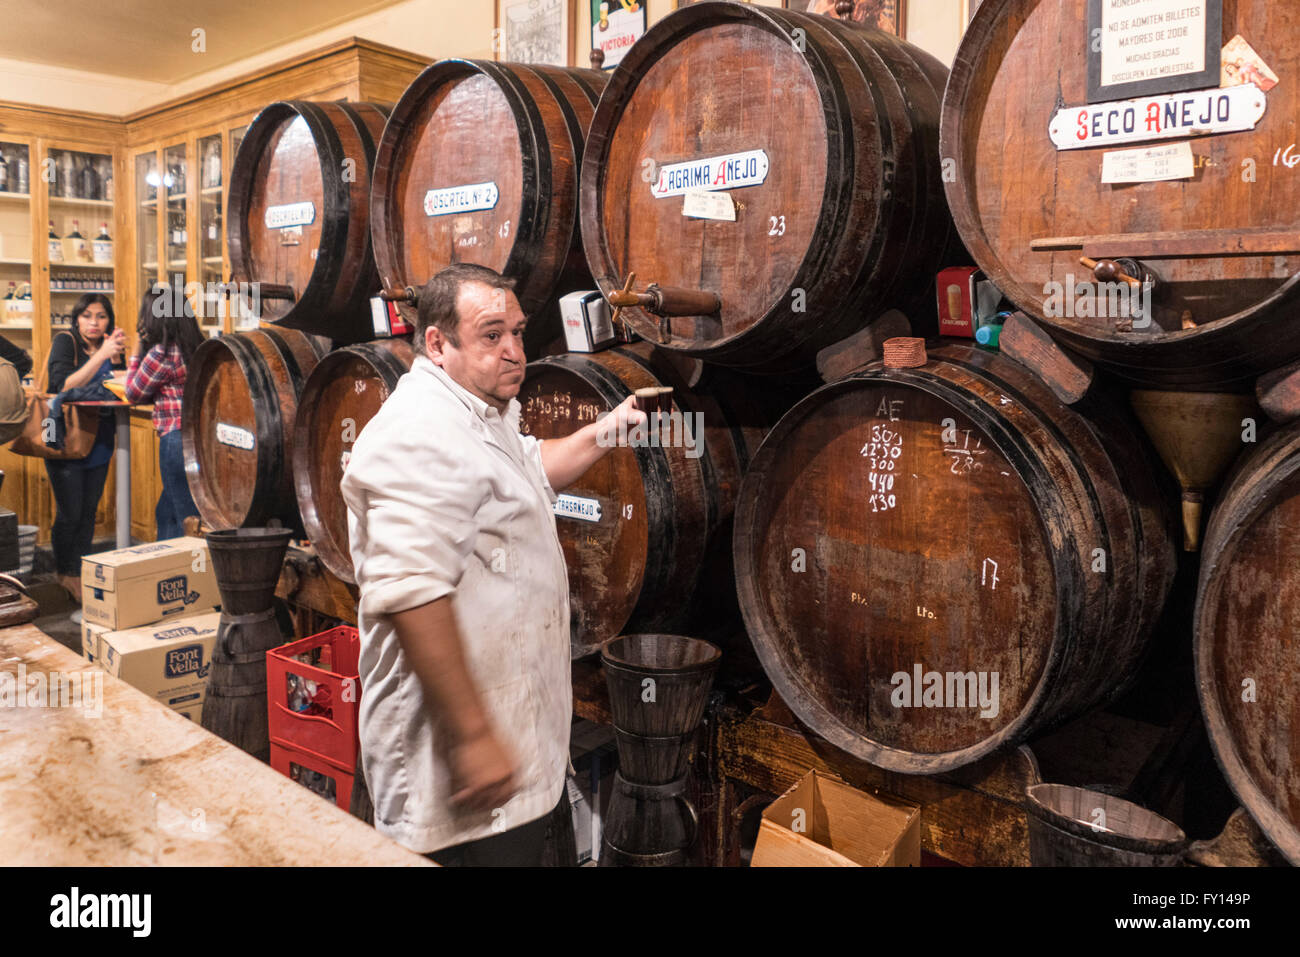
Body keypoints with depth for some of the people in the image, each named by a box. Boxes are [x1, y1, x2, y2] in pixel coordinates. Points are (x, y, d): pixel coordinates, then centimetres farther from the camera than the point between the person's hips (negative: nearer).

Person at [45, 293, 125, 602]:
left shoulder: (109, 346, 5)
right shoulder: (65, 342, -8)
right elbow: (64, 387, -23)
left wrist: (116, 357, -17)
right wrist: (101, 356, -29)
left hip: (99, 442, 5)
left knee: (89, 512, 9)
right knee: (70, 514, -3)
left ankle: (80, 572, 21)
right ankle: (64, 572, 16)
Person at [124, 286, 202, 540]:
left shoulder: (160, 354, -15)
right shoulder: (196, 347, 10)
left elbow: (133, 394, 1)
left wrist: (137, 352, 8)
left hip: (177, 440, -9)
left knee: (189, 522, -3)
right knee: (166, 514, 21)